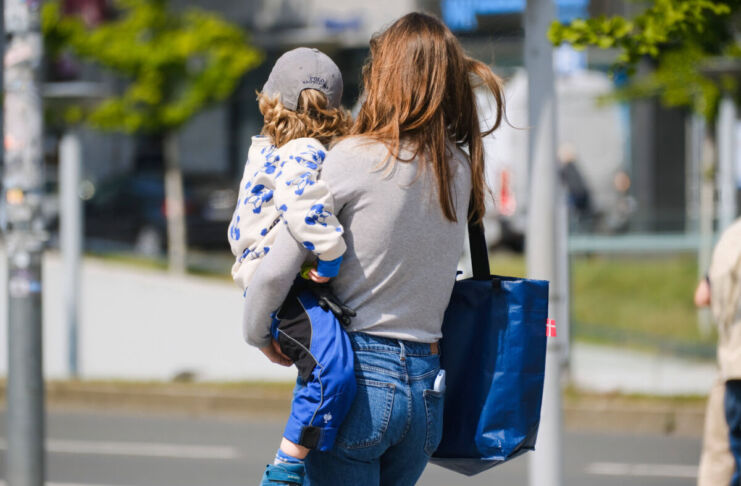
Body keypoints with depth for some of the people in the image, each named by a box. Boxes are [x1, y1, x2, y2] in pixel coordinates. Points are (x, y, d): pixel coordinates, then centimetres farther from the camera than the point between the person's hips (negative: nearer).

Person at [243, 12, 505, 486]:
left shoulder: (351, 159, -11)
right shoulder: (460, 168, 5)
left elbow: (275, 272, -10)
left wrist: (258, 336, 7)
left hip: (357, 376, -5)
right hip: (429, 384, 6)